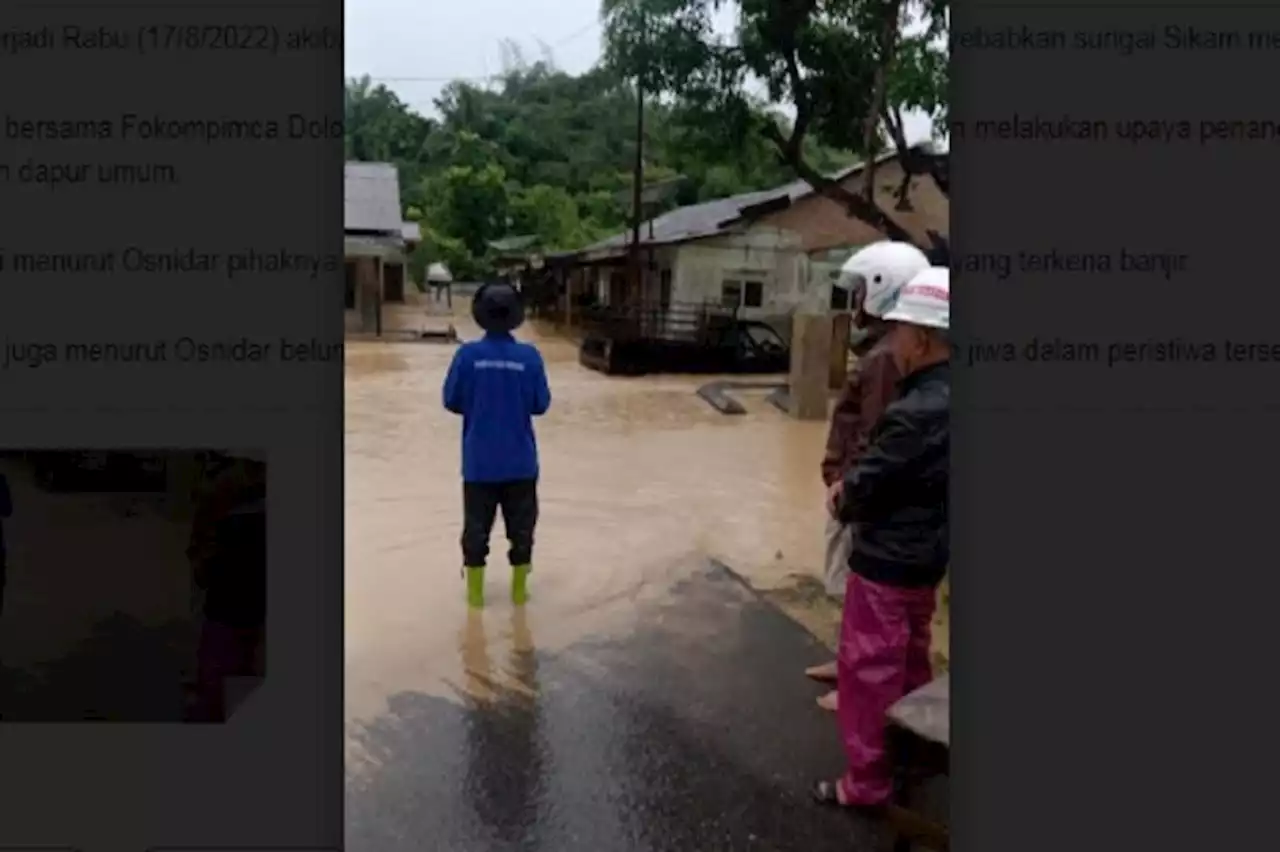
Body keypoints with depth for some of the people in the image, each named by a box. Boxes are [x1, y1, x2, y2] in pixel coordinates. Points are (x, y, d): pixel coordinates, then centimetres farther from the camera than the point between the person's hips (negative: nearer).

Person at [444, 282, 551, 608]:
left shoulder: (468, 354, -11)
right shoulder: (529, 356, -9)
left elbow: (451, 401, -5)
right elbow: (541, 404, -5)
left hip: (479, 460, 0)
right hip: (519, 459, 0)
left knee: (477, 524, 13)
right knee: (521, 524, 14)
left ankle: (475, 590, 21)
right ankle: (519, 588, 23)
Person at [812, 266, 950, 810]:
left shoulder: (918, 413, -29)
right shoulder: (942, 397, 1)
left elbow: (862, 491, -22)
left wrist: (844, 497, -1)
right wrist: (856, 484, -1)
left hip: (887, 563, -9)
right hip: (926, 556, 9)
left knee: (868, 673, 6)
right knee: (909, 664, 24)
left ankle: (867, 782, 19)